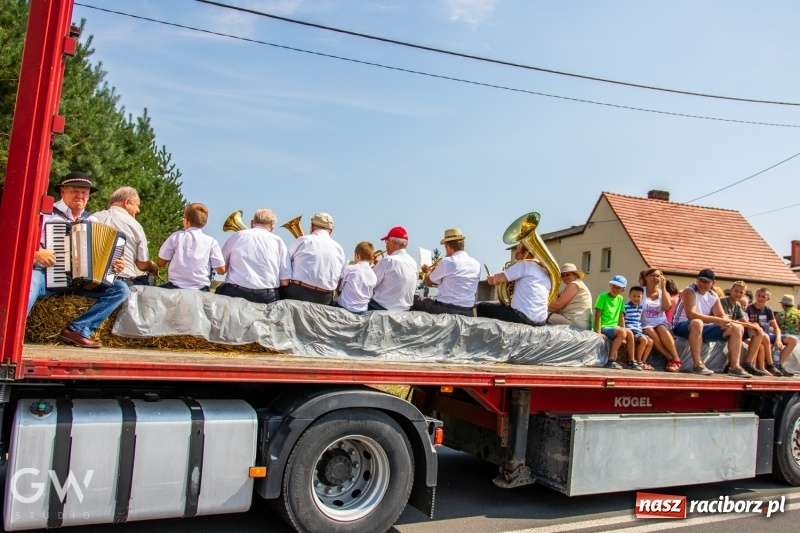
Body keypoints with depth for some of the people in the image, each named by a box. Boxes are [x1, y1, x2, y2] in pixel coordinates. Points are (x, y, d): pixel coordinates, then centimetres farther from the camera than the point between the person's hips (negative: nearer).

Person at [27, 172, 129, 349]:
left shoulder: (92, 221, 16)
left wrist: (114, 265, -4)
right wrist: (35, 251, -22)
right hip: (45, 274, -5)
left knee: (121, 289, -15)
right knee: (27, 286, -40)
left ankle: (77, 330, -20)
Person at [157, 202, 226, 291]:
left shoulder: (176, 236, -2)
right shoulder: (211, 242, -4)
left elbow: (160, 263, 5)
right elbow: (221, 270, -4)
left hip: (176, 287, 1)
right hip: (201, 290, -1)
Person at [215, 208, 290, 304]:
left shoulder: (237, 235, 9)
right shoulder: (278, 241, 7)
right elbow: (285, 280, 0)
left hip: (236, 293, 1)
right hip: (267, 298, 0)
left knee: (220, 290, 29)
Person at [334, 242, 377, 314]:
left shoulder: (349, 269, -7)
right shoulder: (374, 276, 3)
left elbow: (339, 288, 3)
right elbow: (370, 296, 6)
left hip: (345, 307, -4)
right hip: (362, 310, 4)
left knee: (330, 303, 21)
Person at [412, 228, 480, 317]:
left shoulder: (447, 262, -10)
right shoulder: (476, 265, 7)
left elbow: (428, 282, 4)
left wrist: (427, 270, 26)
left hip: (445, 309, -6)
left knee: (413, 299, 12)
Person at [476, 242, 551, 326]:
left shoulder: (525, 265, -7)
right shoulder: (545, 272, 16)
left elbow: (498, 279, -13)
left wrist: (492, 279, 11)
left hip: (523, 317, -9)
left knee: (480, 307, 6)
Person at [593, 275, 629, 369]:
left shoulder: (620, 299, 10)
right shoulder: (603, 296, -7)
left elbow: (621, 317, 11)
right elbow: (597, 315, -12)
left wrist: (623, 331, 2)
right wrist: (598, 332, -19)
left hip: (613, 327, 6)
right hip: (603, 327, -6)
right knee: (622, 332, -27)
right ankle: (610, 360, -22)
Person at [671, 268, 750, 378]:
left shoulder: (713, 296, 10)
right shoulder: (689, 291, -13)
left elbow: (723, 316, 7)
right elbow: (691, 315, -26)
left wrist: (726, 322, -19)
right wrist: (716, 320, -30)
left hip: (702, 329, 8)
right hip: (682, 327, -8)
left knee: (737, 328, 2)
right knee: (697, 323, -42)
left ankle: (734, 366, -2)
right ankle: (697, 365, -35)